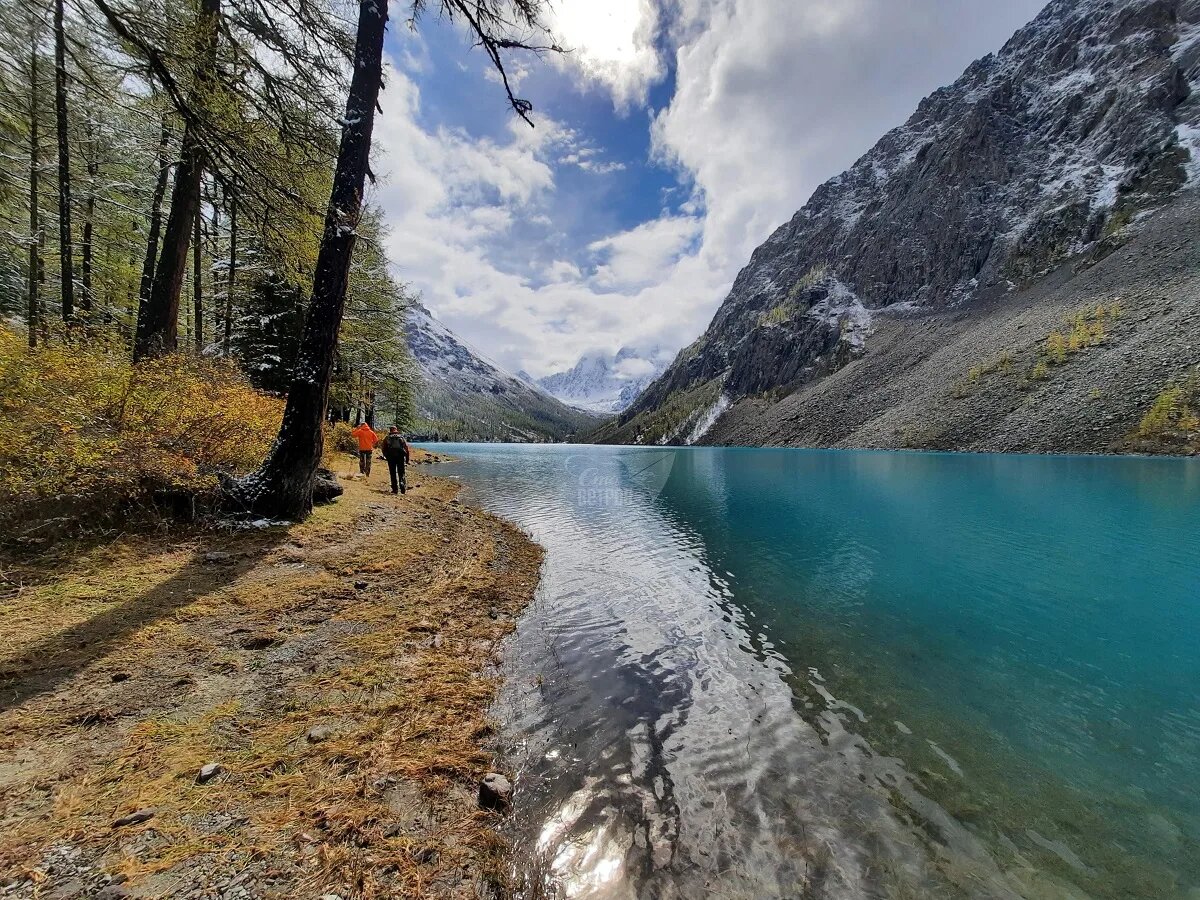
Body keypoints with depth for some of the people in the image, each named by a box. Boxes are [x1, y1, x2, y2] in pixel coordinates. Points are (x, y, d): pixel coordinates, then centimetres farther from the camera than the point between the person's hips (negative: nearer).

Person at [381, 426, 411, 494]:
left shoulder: (387, 438, 12)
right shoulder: (401, 437, 14)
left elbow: (384, 449, 9)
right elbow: (406, 447, 7)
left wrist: (386, 457, 23)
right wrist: (407, 458, 11)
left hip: (391, 456, 0)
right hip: (401, 455, 0)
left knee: (393, 473, 7)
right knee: (401, 473, 5)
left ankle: (395, 489, 5)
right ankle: (403, 488, -10)